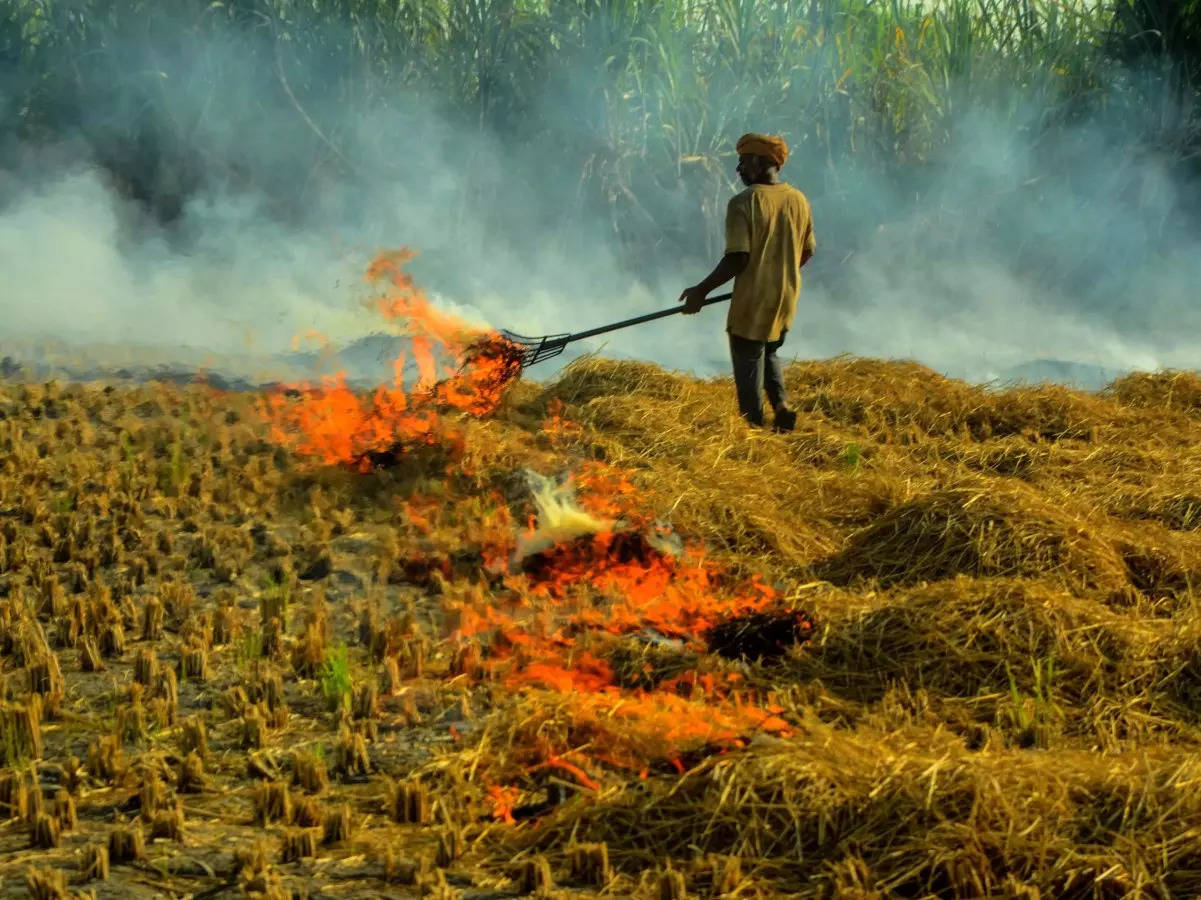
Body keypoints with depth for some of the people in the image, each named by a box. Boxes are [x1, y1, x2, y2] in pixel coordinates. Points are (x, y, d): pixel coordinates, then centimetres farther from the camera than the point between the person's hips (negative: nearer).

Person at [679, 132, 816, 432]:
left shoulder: (744, 202, -16)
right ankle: (781, 403, 6)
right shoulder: (799, 200, 4)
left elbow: (737, 259, -20)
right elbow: (807, 251, 12)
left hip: (752, 305, -6)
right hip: (785, 301, 6)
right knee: (770, 352, 26)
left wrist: (702, 290, -11)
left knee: (748, 365, 5)